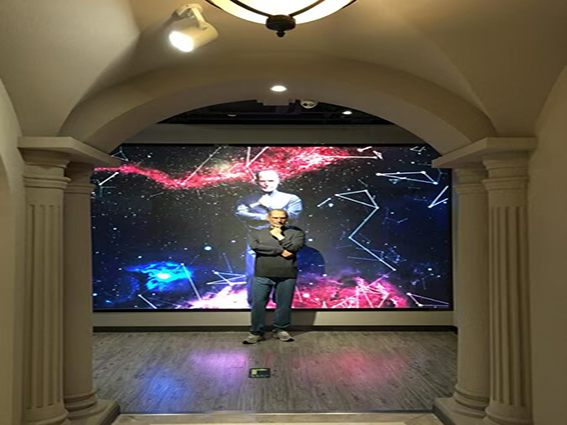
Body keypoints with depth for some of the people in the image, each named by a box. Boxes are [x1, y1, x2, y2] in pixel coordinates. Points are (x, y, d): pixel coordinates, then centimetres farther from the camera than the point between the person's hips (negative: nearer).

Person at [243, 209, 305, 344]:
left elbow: (294, 247, -7)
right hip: (262, 274, 0)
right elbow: (255, 246, -7)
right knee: (258, 303, 0)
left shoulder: (296, 232, 10)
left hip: (287, 275, 0)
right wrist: (280, 251, -8)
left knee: (284, 304, 4)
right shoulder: (256, 233, 12)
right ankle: (256, 332, 11)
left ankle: (281, 330, 21)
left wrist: (279, 236, 0)